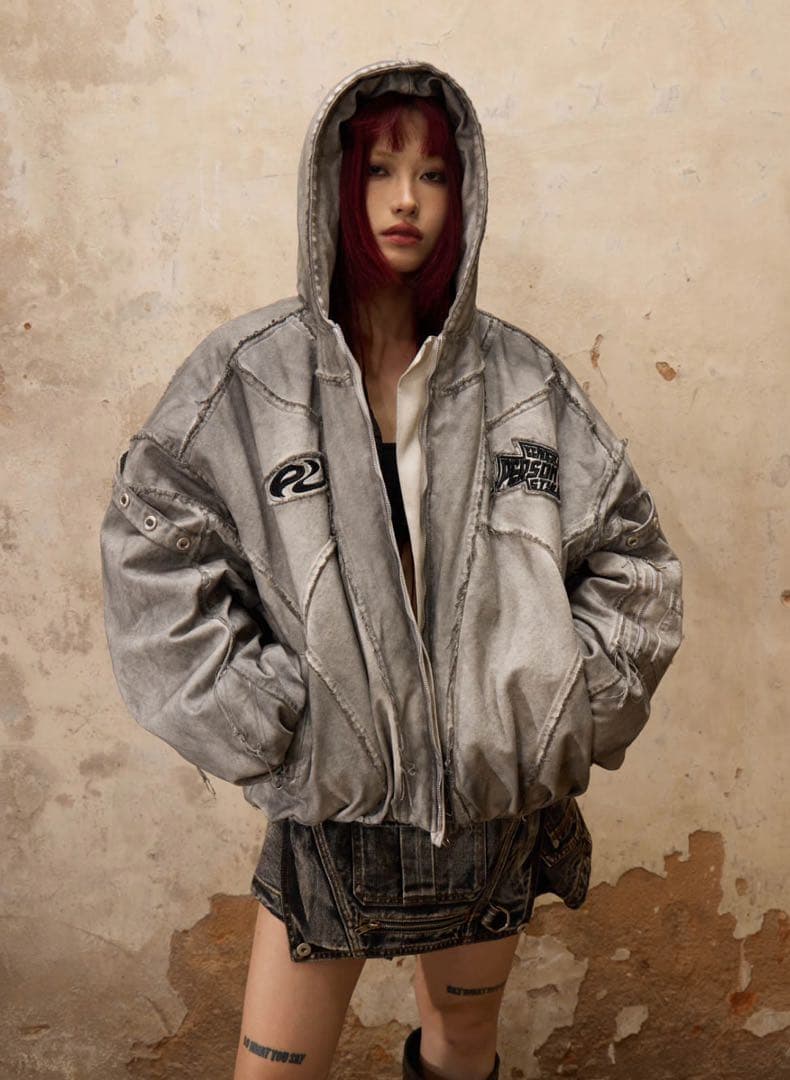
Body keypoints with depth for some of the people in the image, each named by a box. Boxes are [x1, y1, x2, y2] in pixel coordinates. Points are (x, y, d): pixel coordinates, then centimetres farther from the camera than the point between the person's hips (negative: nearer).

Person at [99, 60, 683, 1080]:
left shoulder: (524, 380, -3)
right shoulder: (243, 379, -9)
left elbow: (631, 557, 3)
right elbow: (151, 562, -10)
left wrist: (571, 714, -4)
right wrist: (268, 726, -14)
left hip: (492, 803, 2)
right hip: (328, 808, -1)